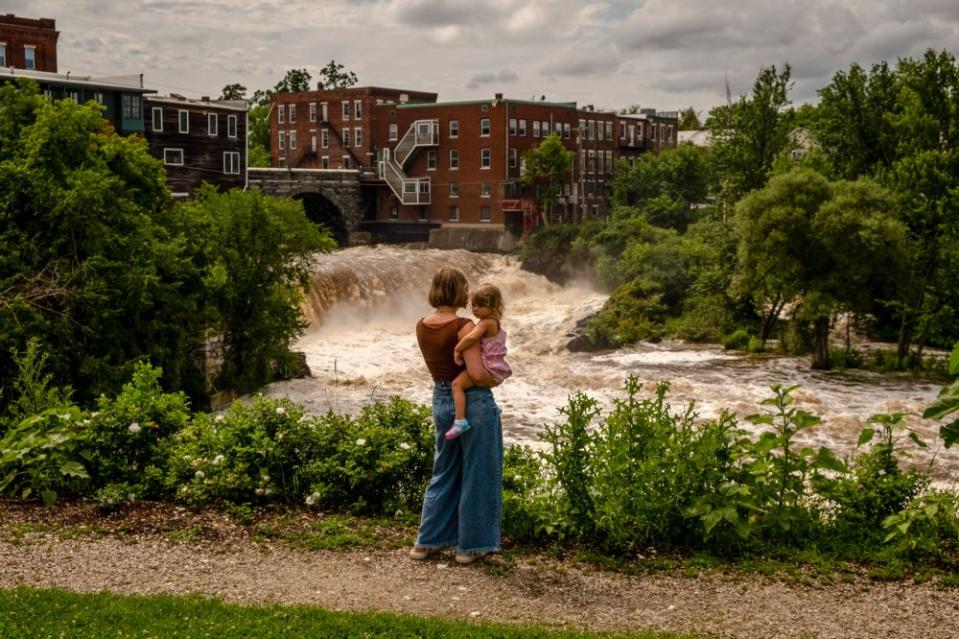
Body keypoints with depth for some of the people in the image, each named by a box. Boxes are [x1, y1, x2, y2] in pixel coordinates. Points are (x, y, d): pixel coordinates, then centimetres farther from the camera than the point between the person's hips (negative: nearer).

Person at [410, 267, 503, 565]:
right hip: (474, 403, -7)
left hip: (441, 401, 7)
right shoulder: (464, 326, -19)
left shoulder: (422, 326, 1)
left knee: (444, 472, 20)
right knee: (477, 476, 7)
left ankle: (427, 540, 23)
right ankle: (470, 545, 15)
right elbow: (477, 373, -23)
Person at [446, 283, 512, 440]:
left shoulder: (485, 323, -17)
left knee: (457, 383, -22)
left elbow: (471, 337, -34)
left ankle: (460, 421, -27)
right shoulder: (495, 322, 14)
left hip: (488, 371, -11)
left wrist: (457, 350, -21)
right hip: (496, 371, 11)